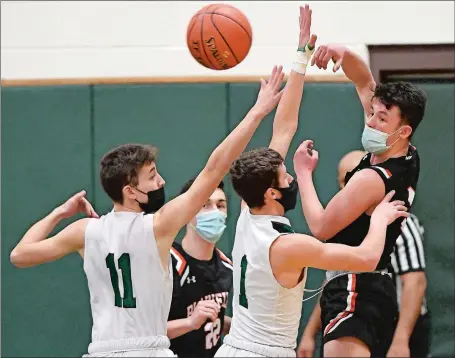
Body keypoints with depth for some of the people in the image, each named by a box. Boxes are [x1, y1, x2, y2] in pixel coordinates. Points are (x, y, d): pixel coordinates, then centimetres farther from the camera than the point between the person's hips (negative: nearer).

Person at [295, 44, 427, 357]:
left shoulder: (372, 179, -19)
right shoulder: (408, 159, 7)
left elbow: (321, 228, -14)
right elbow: (365, 82, 14)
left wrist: (304, 171, -4)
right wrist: (343, 54, -3)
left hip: (354, 292, -10)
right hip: (378, 287, 10)